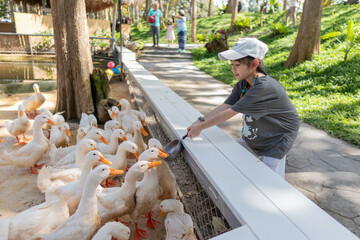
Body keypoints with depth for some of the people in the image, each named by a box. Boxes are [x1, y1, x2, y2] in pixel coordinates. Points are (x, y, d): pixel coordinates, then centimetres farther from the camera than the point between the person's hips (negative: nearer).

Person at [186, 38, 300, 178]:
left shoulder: (264, 87, -32)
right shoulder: (242, 84, -4)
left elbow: (232, 112, -32)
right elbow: (225, 106, -12)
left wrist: (201, 127, -27)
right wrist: (200, 121, -24)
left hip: (276, 140, -8)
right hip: (251, 137, 8)